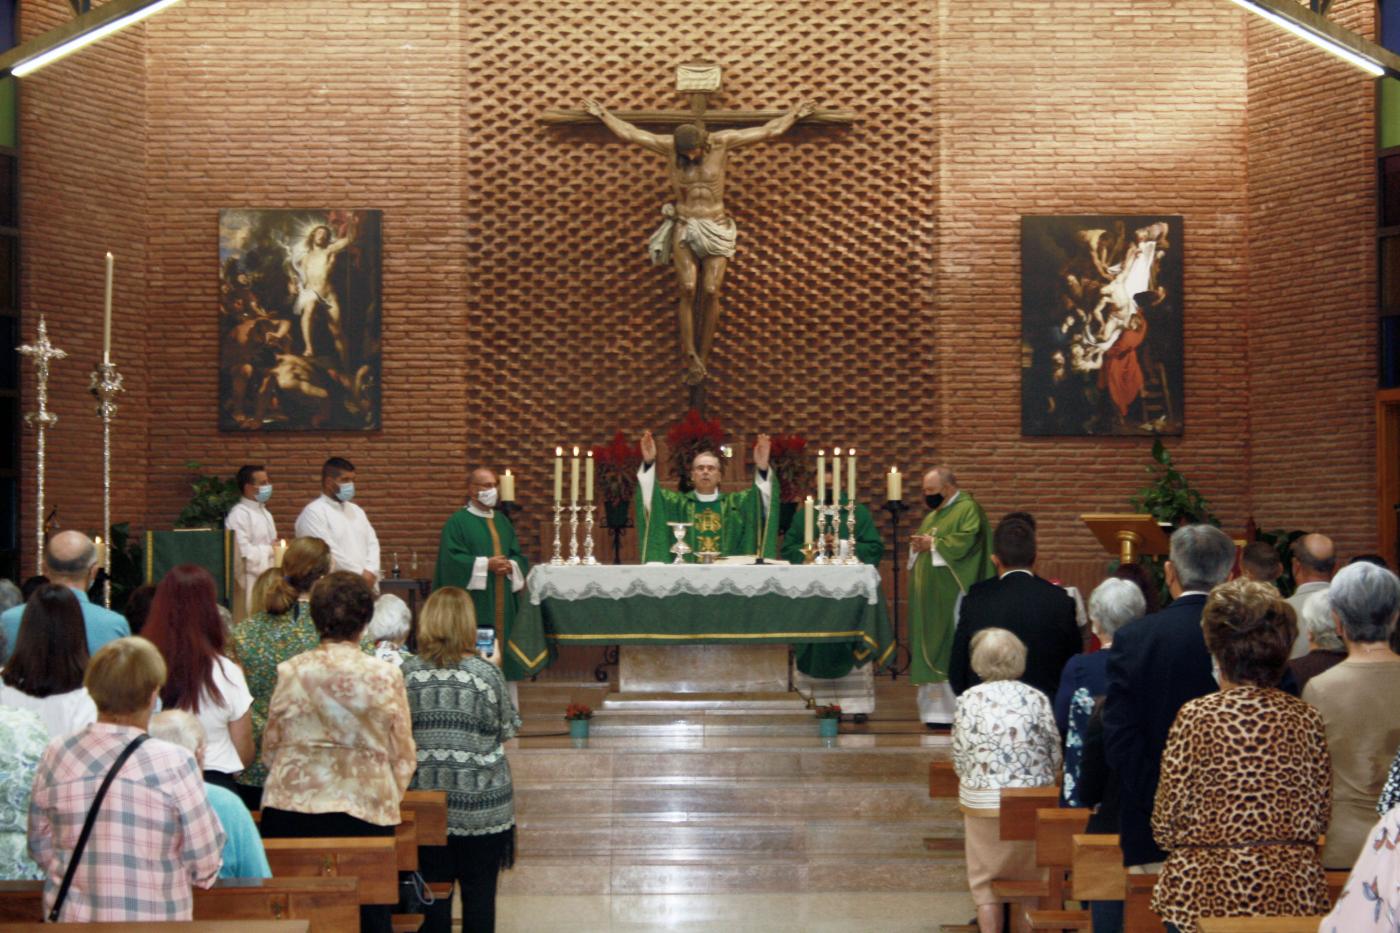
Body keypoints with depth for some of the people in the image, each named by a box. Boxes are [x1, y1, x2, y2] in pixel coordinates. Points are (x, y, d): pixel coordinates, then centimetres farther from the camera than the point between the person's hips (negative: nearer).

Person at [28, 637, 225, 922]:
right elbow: (204, 868, -11)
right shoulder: (175, 763, -17)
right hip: (154, 919, -3)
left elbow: (40, 848, 4)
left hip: (71, 918, 3)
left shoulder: (56, 756, -7)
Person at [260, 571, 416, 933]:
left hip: (291, 808, 1)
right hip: (365, 809, -1)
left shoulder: (291, 673, -1)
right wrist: (388, 799, 19)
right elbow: (403, 755, 2)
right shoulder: (385, 677, -5)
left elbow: (270, 749, 9)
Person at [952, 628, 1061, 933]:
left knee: (985, 880, 12)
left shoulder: (968, 700, -4)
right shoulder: (1037, 699, -2)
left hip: (983, 802, -1)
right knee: (1029, 877, 17)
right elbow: (1054, 758, 2)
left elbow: (959, 759, 0)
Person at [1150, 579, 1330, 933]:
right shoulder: (1306, 719, -1)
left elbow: (1165, 826, -8)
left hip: (1207, 892, -3)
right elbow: (1318, 819, 6)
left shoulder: (1196, 717, -11)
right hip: (1292, 894, 4)